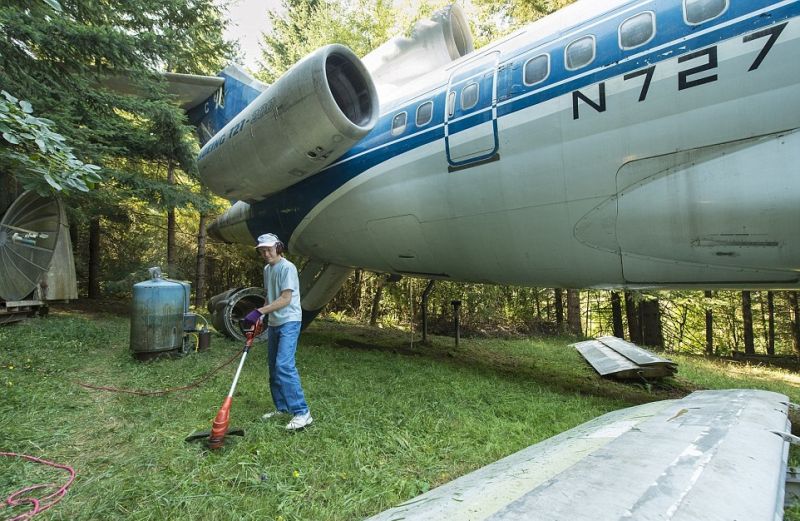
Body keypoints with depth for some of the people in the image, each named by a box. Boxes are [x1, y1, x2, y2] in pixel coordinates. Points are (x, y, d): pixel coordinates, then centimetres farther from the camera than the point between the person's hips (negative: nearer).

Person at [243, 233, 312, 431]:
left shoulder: (287, 268, -13)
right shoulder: (267, 269, 14)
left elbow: (286, 299, -20)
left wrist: (259, 311, -24)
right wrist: (260, 317, 15)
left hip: (289, 322, -9)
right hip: (273, 323, 9)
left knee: (284, 365, -19)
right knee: (274, 367, 12)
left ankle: (302, 412, -16)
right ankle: (282, 407, 23)